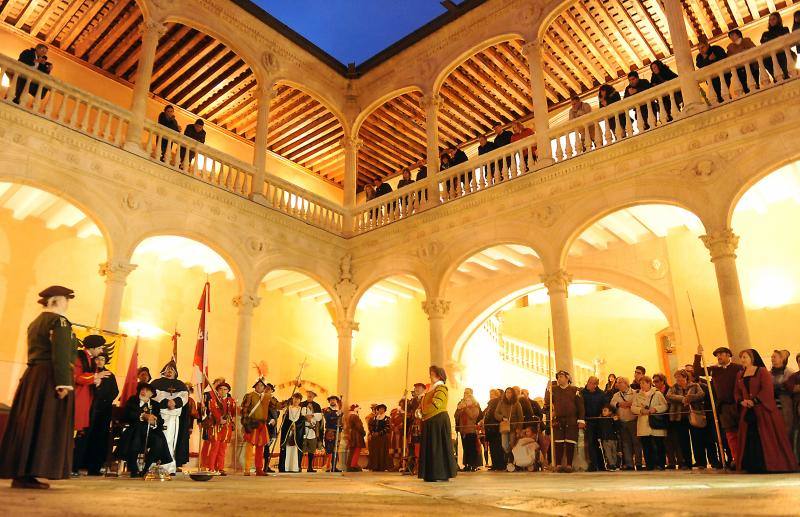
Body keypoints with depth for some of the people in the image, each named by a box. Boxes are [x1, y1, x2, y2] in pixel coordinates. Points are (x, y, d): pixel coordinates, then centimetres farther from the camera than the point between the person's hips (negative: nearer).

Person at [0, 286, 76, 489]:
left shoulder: (35, 322, 20)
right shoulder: (59, 321, -9)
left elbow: (35, 351, 21)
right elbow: (60, 355, -20)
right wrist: (63, 383, -23)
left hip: (31, 375, 9)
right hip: (49, 378, -9)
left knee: (27, 423, 9)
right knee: (44, 426, -6)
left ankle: (19, 472, 13)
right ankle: (28, 474, -7)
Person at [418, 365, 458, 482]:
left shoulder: (441, 388, -8)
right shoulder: (432, 388, 20)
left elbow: (436, 404, -20)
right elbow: (425, 404, 22)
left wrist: (423, 411, -10)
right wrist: (421, 410, 2)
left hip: (439, 420, -9)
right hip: (429, 422, 9)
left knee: (438, 446, -5)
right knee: (430, 447, 8)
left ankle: (442, 474, 0)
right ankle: (432, 474, 12)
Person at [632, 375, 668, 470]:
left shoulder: (657, 394, 4)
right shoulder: (637, 395, 11)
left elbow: (664, 406, -1)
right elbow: (633, 408, 6)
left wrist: (655, 409, -16)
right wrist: (641, 410, -12)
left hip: (656, 424, -2)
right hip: (643, 425, 2)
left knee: (659, 445, -1)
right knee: (646, 445, 2)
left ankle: (660, 464, 9)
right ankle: (650, 465, 9)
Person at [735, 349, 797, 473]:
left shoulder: (762, 371, -2)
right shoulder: (739, 375, 15)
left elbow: (767, 389, -13)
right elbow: (737, 392, 14)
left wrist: (754, 401, -18)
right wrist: (741, 401, -5)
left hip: (763, 409, -5)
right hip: (747, 411, 5)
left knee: (766, 438, -4)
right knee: (750, 438, 2)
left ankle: (770, 465, 4)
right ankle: (753, 466, 6)